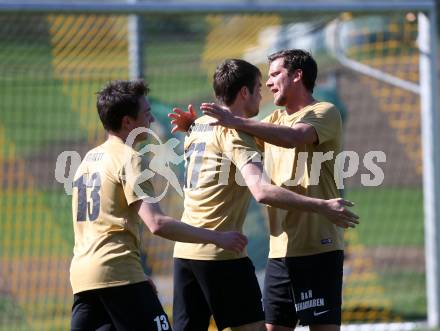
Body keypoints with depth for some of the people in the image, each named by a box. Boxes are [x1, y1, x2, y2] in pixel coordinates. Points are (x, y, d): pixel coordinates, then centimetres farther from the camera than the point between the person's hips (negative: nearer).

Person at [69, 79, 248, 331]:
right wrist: (216, 238, -14)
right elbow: (157, 223, -18)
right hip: (118, 272, -8)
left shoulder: (89, 159, 20)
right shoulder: (129, 159, -7)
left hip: (81, 274, 8)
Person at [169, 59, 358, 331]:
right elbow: (262, 191, -25)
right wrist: (321, 207, -24)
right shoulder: (234, 133, -12)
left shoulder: (198, 127, 13)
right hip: (221, 252, -8)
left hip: (184, 250, 8)